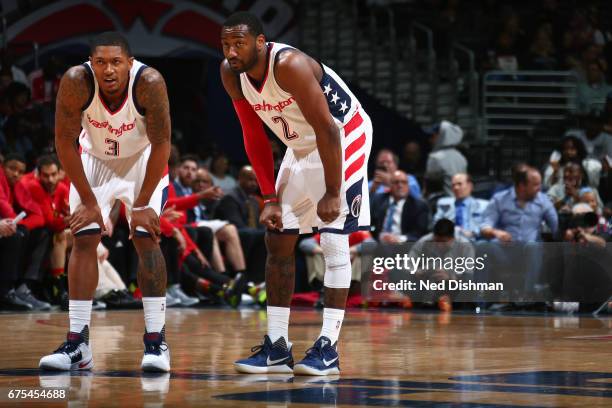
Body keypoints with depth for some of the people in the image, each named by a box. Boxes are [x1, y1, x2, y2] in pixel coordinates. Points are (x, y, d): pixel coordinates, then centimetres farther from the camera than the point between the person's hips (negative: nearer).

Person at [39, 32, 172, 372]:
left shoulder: (149, 82, -33)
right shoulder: (76, 82, -30)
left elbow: (161, 144, -24)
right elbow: (65, 142, -20)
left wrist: (142, 204, -21)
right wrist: (88, 201, -17)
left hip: (144, 161, -2)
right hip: (94, 159, 2)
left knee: (146, 237, -14)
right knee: (84, 239, -5)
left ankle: (156, 340, -9)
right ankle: (78, 344, -1)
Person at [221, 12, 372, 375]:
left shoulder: (290, 65, -31)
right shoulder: (231, 74, -9)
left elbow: (326, 130, -29)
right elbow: (254, 137, 0)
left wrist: (332, 193, -27)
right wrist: (271, 198, -3)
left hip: (344, 138, -8)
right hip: (301, 146, 8)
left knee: (334, 239, -14)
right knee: (278, 240, 5)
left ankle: (328, 348, -13)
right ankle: (277, 348, 10)